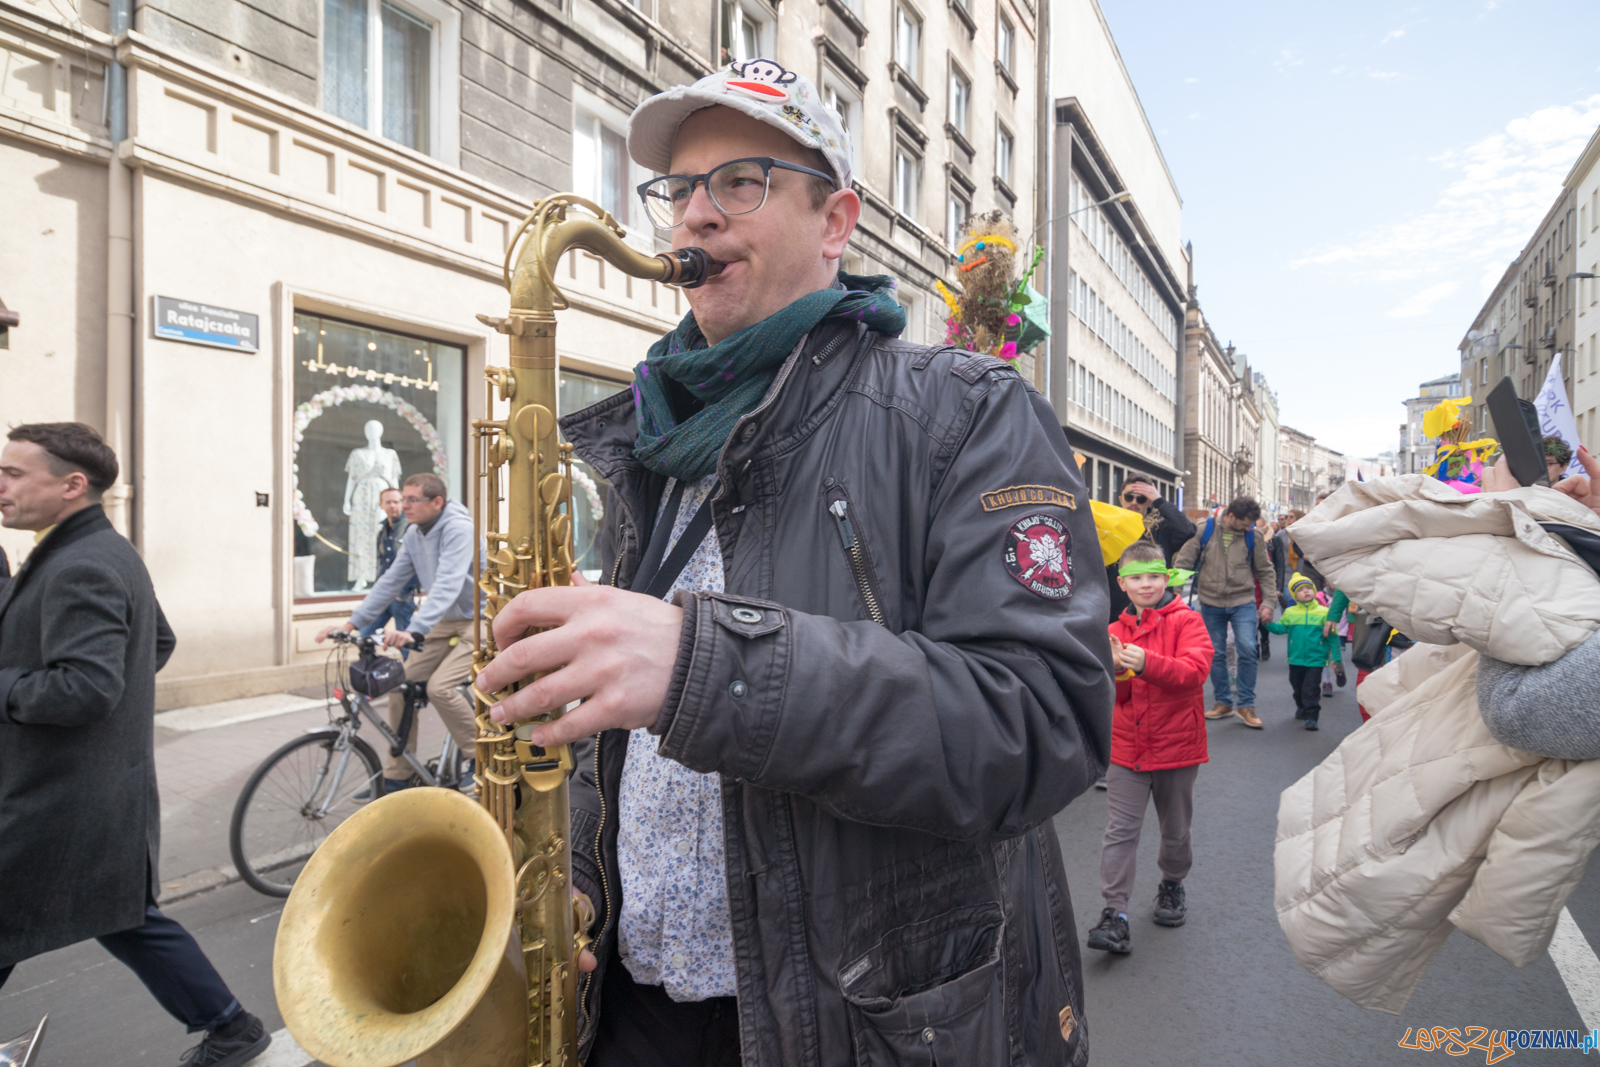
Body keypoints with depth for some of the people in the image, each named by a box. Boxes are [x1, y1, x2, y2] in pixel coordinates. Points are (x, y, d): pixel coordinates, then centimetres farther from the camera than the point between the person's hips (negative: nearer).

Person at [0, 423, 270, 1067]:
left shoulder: (80, 568, -21)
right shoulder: (108, 552, 11)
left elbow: (85, 689, -29)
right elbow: (158, 644, 23)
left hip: (62, 805, -10)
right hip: (101, 790, 10)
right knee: (128, 921, 19)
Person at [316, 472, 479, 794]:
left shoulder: (458, 528, -22)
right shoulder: (414, 534, 5)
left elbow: (448, 585, -34)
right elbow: (390, 582, 10)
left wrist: (414, 631, -45)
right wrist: (352, 623, 2)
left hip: (477, 623, -8)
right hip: (447, 623, 8)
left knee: (439, 686, -24)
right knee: (401, 684, 1)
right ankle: (397, 777, 15)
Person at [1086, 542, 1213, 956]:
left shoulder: (1186, 620, -6)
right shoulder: (1116, 630, 4)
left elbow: (1196, 670, -21)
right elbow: (1115, 696, 1)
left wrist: (1147, 663, -36)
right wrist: (1116, 671, -22)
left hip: (1177, 744, -1)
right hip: (1127, 747, 2)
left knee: (1175, 829, 18)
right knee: (1120, 831, -3)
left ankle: (1172, 884, 43)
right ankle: (1114, 913, 2)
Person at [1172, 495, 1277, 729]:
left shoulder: (1253, 537, -1)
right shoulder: (1205, 530, -5)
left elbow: (1266, 571, 8)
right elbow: (1184, 560, -1)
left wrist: (1268, 603, 3)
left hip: (1243, 602, 0)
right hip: (1211, 603, 0)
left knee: (1247, 649, -11)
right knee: (1216, 654, 8)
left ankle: (1246, 705, 5)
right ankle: (1223, 702, 24)